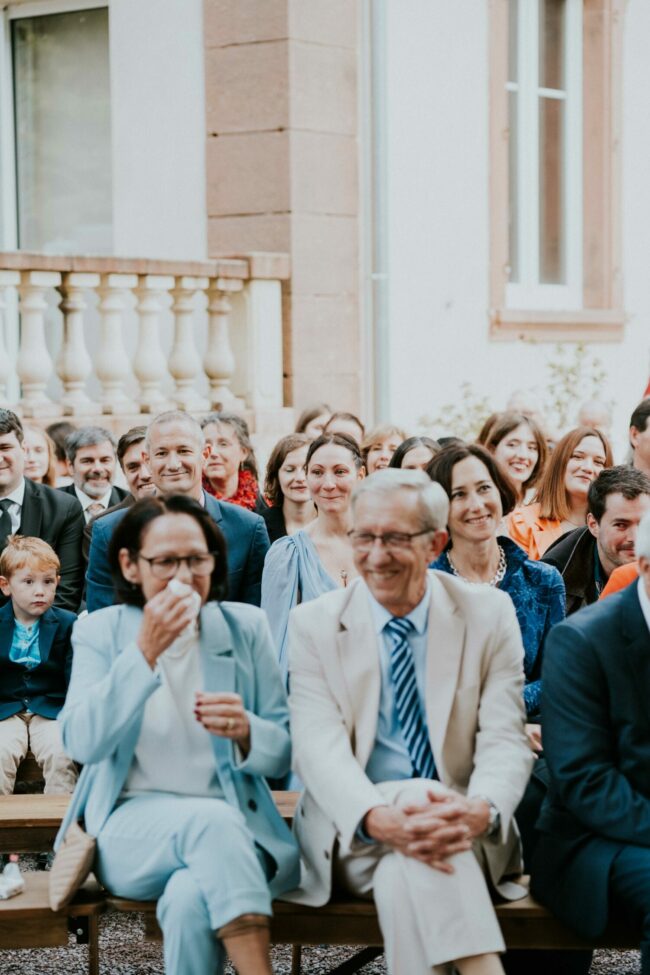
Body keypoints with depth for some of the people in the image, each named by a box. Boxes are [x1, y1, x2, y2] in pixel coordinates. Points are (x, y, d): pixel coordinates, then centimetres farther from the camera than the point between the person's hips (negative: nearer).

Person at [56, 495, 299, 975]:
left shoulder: (246, 627, 7)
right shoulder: (100, 631, 5)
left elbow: (285, 753, 7)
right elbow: (82, 744, -11)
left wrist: (246, 732, -17)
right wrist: (144, 652, -19)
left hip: (233, 827, 1)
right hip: (133, 824, -1)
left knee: (192, 896, -36)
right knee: (212, 819, -36)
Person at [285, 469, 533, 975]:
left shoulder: (489, 615, 4)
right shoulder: (313, 624, 3)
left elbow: (505, 739, -4)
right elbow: (318, 744, -10)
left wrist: (482, 810, -29)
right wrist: (376, 817, -33)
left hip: (464, 835, 0)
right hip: (352, 835, 0)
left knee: (403, 873, -34)